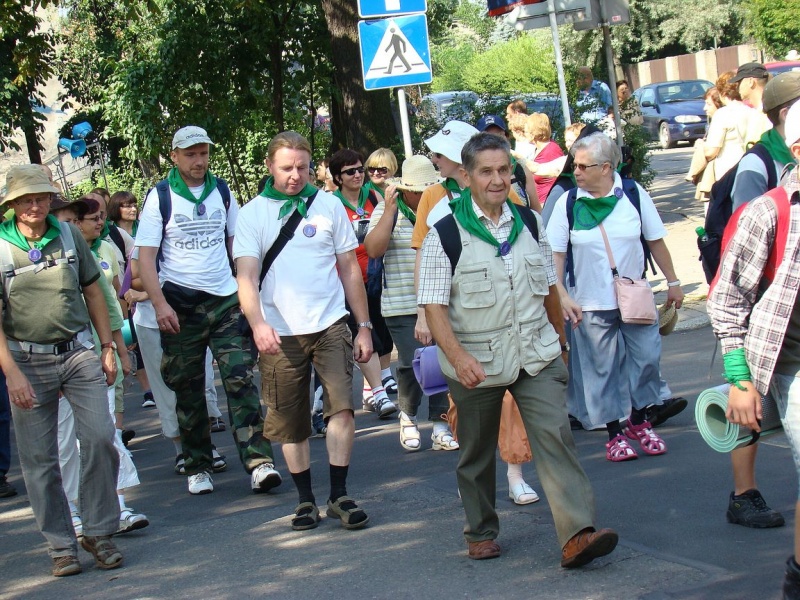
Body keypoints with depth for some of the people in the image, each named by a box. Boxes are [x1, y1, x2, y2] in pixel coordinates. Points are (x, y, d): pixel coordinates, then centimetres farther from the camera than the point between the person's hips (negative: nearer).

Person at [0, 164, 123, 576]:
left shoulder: (69, 235, 5)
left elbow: (93, 292, 14)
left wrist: (107, 347, 11)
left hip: (79, 353, 2)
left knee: (100, 438, -8)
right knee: (39, 459, 2)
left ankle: (99, 532, 7)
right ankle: (61, 545, 12)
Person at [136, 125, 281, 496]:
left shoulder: (221, 191, 9)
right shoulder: (160, 197, -2)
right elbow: (145, 255, -7)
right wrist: (159, 304, -17)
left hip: (225, 299, 2)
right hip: (180, 305, -2)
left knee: (240, 379, -9)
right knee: (188, 389, 6)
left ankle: (258, 461, -14)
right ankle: (197, 467, 17)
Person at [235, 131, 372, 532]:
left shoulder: (329, 205, 6)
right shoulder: (253, 213, 2)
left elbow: (350, 269, 11)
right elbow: (246, 276, -8)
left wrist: (364, 326, 9)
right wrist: (257, 323, -25)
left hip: (331, 325, 0)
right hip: (280, 333, 0)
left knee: (341, 406, -14)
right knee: (290, 423, 7)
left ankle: (339, 495, -5)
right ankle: (305, 499, 20)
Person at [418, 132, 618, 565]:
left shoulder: (529, 223, 7)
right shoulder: (445, 233, -7)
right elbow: (434, 304, -11)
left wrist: (558, 338, 24)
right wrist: (457, 356, -25)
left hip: (535, 355, 2)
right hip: (475, 362, -2)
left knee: (554, 435, -13)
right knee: (476, 452, 11)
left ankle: (576, 535, -20)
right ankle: (481, 533, 30)